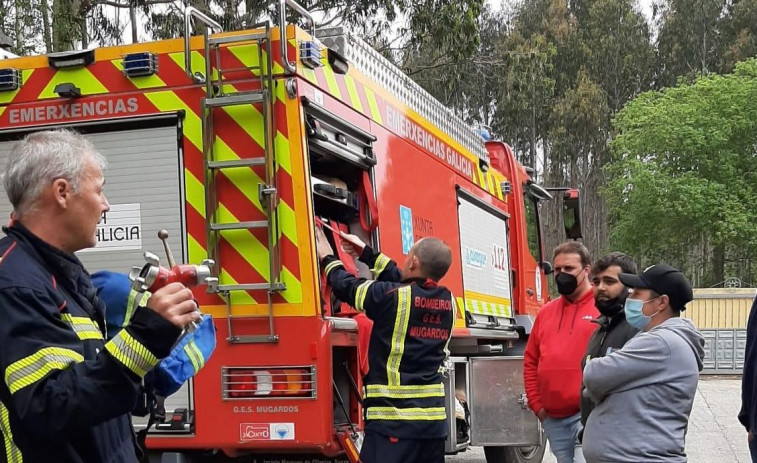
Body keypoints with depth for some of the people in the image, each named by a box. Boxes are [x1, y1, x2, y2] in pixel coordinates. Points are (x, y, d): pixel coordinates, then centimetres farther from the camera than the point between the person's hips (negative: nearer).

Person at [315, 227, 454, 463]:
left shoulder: (392, 296, -12)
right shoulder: (447, 302, 7)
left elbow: (348, 287, 3)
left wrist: (328, 258, 22)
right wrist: (366, 252, 30)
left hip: (394, 419, -6)